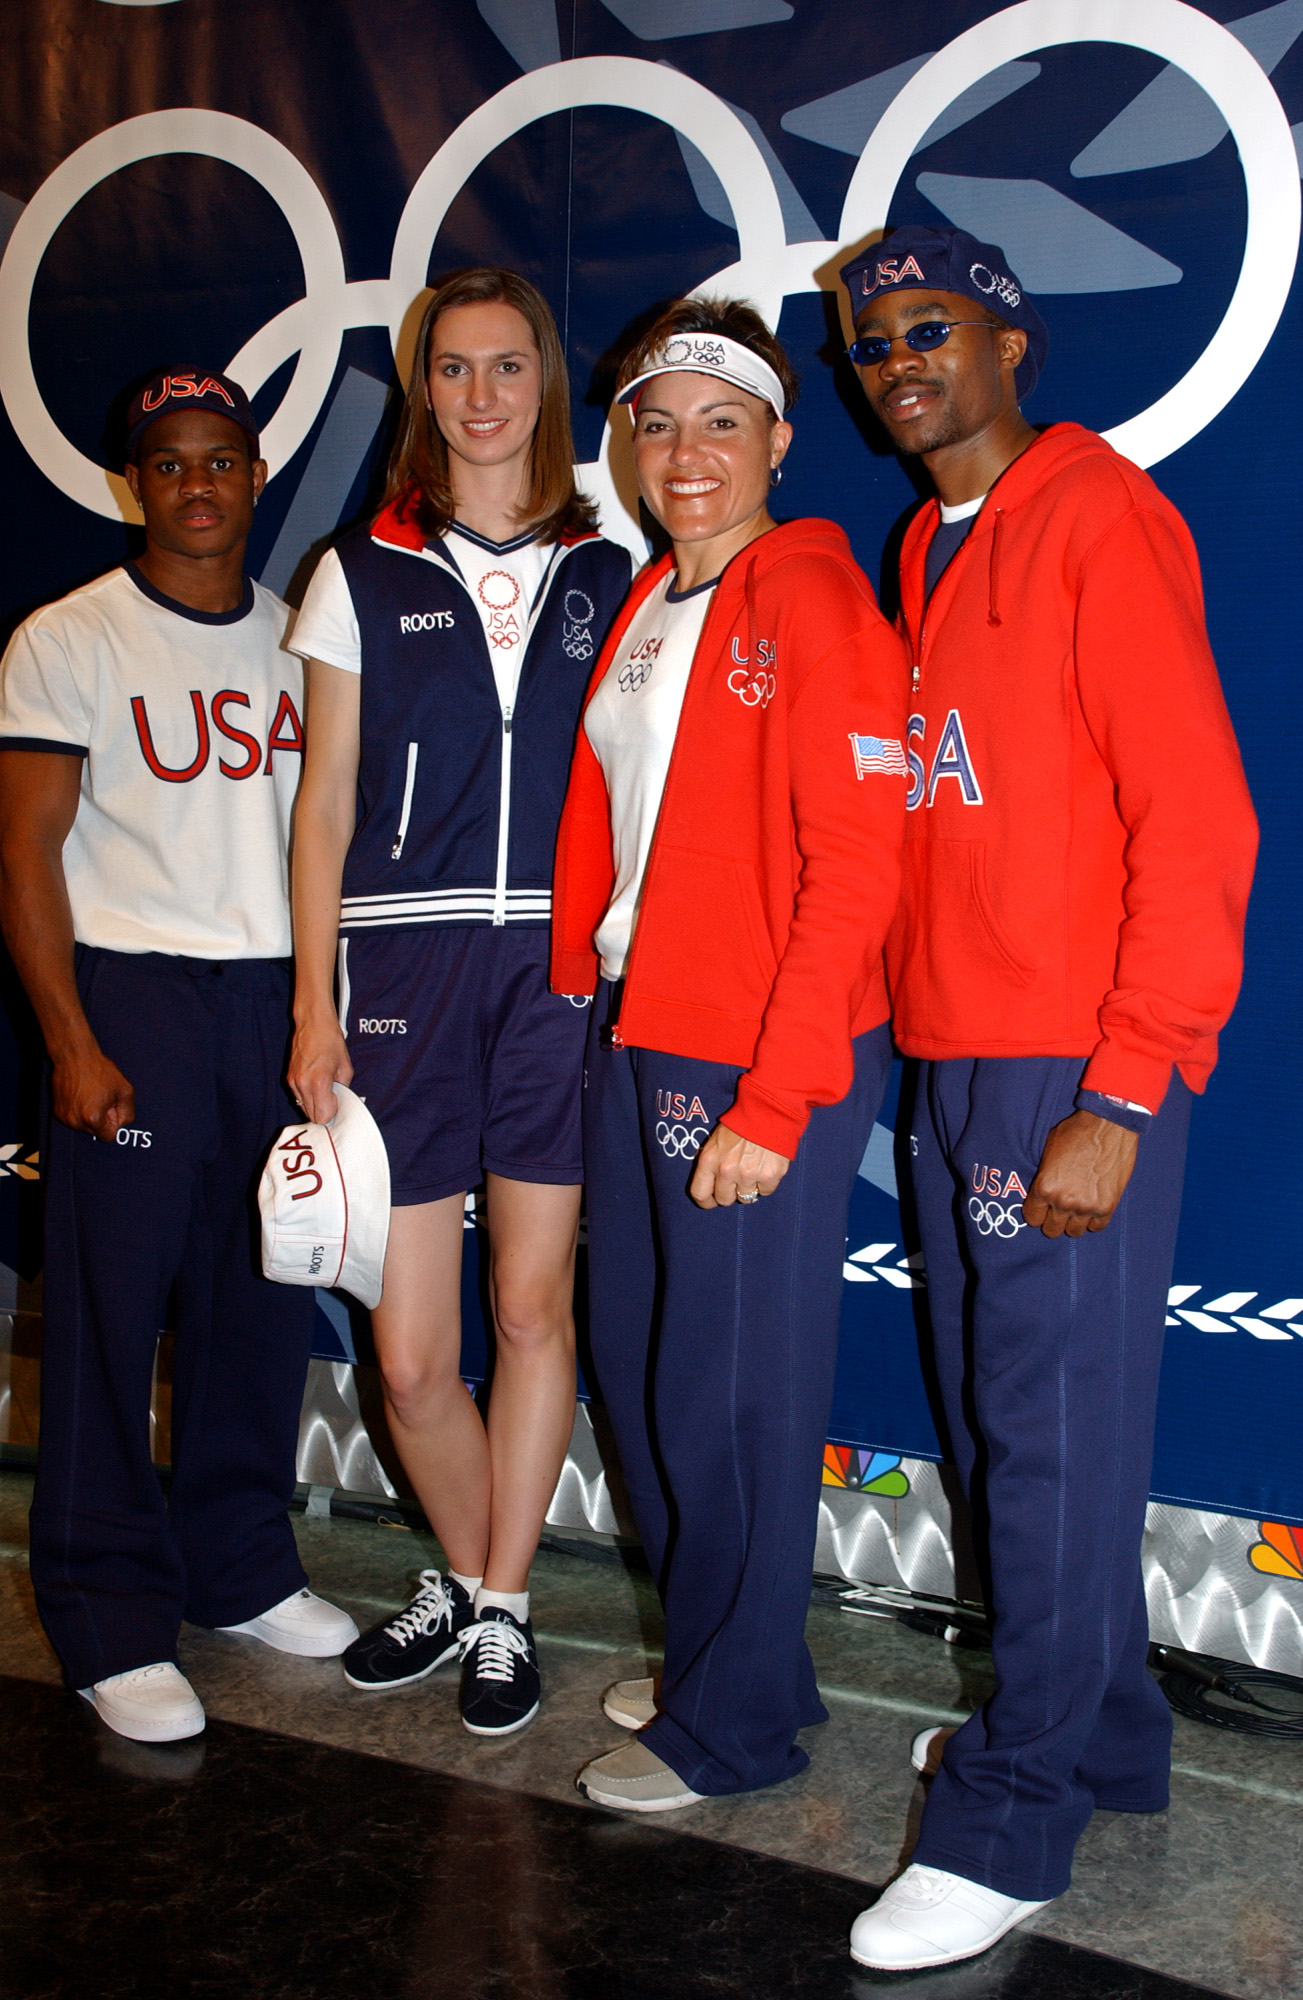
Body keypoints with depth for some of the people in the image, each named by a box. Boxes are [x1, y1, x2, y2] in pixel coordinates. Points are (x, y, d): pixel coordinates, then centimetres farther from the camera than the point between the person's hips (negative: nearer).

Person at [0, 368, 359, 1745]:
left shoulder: (299, 637, 12)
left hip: (281, 998, 4)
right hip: (133, 998, -4)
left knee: (262, 1298, 8)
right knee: (110, 1309, 0)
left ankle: (241, 1564, 25)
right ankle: (111, 1617, 12)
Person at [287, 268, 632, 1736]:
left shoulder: (607, 578, 10)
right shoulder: (363, 574, 8)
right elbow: (325, 803, 6)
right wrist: (314, 1002, -1)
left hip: (563, 967, 1)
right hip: (403, 965, 0)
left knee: (534, 1305, 5)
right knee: (410, 1354, 0)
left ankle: (504, 1607, 23)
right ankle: (465, 1578, 27)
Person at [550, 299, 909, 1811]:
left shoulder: (814, 602, -11)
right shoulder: (643, 611, 13)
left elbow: (854, 872, -17)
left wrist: (772, 1103, -19)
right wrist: (581, 999, 8)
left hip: (763, 1063, -8)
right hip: (632, 1043, 8)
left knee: (733, 1394, 3)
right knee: (637, 1366, 17)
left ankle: (733, 1723, 23)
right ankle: (718, 1657, 37)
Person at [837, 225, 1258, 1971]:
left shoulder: (1099, 520, -8)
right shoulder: (924, 555, 17)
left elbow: (1199, 824, -15)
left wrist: (1121, 1099, -18)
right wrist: (918, 1031, 8)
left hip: (1072, 1072, -8)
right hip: (950, 1056, 8)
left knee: (1054, 1426, 0)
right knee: (995, 1417, 15)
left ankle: (1013, 1820, 13)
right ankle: (1104, 1731, 33)